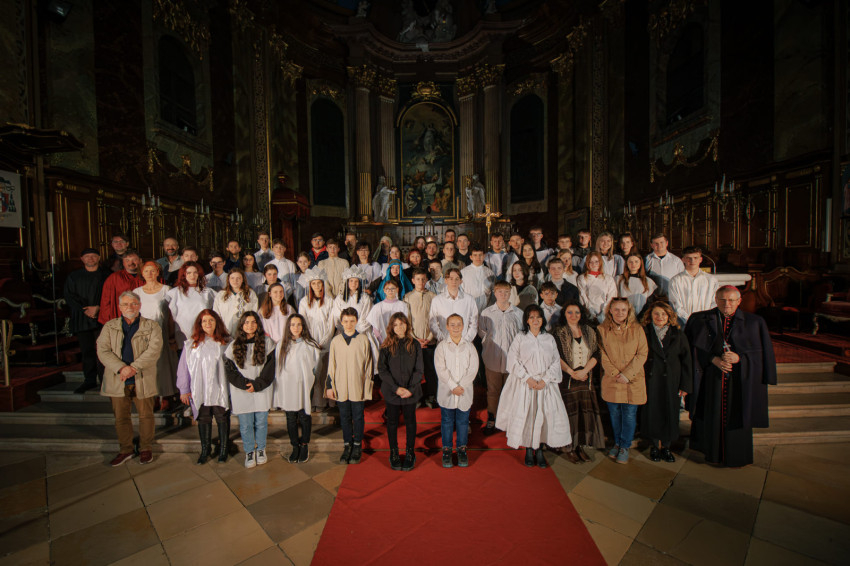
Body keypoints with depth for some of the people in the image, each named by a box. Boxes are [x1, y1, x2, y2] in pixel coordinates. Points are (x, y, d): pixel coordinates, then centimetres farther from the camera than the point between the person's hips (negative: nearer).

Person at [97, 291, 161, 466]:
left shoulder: (151, 327, 2)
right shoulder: (109, 327, 9)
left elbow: (154, 350, -10)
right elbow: (103, 351, -2)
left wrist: (134, 367, -21)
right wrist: (122, 368, -17)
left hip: (143, 379, -2)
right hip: (118, 380, 2)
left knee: (145, 415, 6)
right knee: (120, 417, 12)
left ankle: (146, 449, 22)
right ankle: (125, 450, 28)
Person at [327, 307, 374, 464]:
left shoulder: (363, 340, -4)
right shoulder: (335, 341, 1)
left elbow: (368, 365, 0)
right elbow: (331, 365, 7)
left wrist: (367, 387, -2)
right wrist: (330, 385, 4)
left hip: (358, 388, -1)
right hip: (341, 388, 2)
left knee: (358, 417, 10)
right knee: (345, 417, 12)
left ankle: (357, 446, 27)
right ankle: (347, 445, 29)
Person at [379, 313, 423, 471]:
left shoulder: (415, 344, -4)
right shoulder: (386, 346, -5)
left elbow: (419, 370, -3)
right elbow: (382, 369, -7)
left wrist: (410, 389, -13)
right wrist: (396, 388, -15)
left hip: (411, 391, 0)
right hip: (391, 392, 0)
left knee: (410, 421, 13)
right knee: (392, 422, 13)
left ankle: (410, 453, 31)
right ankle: (393, 453, 32)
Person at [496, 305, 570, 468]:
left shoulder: (549, 338, 5)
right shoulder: (520, 338, -1)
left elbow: (556, 362, 3)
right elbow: (513, 360, -5)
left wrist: (545, 380, -9)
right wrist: (528, 378, -13)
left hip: (546, 384, 2)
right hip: (524, 384, -2)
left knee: (545, 415, 1)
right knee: (525, 416, 1)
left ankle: (539, 450, 20)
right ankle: (528, 450, 21)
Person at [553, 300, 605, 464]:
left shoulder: (589, 331, 9)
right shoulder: (559, 333, -1)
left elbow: (596, 354, 3)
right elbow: (557, 357, -7)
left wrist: (584, 371, -9)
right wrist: (572, 372, -14)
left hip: (586, 378, 4)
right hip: (567, 379, -3)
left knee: (585, 412, 6)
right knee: (569, 412, 0)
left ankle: (580, 446, 20)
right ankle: (568, 447, 13)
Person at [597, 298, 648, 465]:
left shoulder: (637, 329, 0)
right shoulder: (602, 329, -1)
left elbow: (642, 354, -3)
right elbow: (602, 355, -2)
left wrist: (627, 374, -11)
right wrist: (615, 374, -11)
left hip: (633, 380, 0)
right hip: (611, 380, 0)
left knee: (629, 414, 5)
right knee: (614, 413, 11)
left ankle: (625, 446, 23)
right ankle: (617, 443, 30)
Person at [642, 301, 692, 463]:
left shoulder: (678, 334, 2)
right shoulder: (644, 333, -1)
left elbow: (686, 360, 2)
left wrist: (685, 385, -1)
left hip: (671, 382, 1)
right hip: (650, 381, -1)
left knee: (669, 413, 9)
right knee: (652, 412, 7)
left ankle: (665, 446, 27)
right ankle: (655, 446, 24)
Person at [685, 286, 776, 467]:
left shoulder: (754, 322, -1)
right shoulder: (701, 320, -2)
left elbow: (761, 352, -1)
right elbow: (695, 348, -2)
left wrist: (739, 358, -16)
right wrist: (714, 359, -15)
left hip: (739, 379, 0)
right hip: (711, 377, 0)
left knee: (736, 417, 10)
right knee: (712, 415, 10)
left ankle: (736, 456, 30)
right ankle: (713, 452, 28)